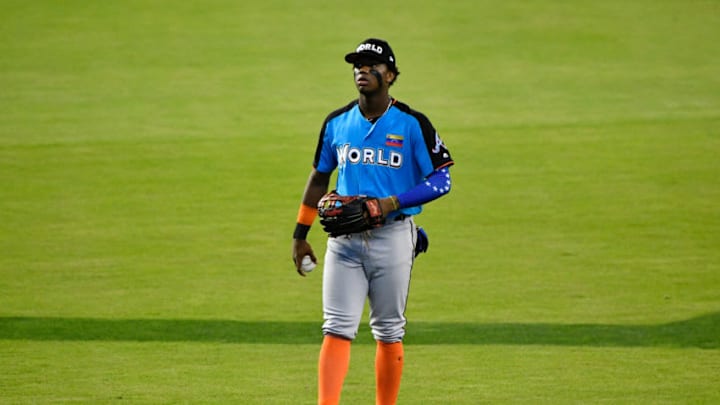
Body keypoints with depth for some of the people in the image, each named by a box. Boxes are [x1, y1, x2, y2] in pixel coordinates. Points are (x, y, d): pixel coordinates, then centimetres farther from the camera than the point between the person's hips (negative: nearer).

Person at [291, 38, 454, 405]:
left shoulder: (412, 124, -5)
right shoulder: (337, 123, 7)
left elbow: (441, 180, -7)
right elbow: (319, 178, 17)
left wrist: (392, 203, -18)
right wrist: (300, 235, 15)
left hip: (393, 237, -3)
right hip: (344, 238, 3)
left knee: (389, 332, 6)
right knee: (337, 329, -7)